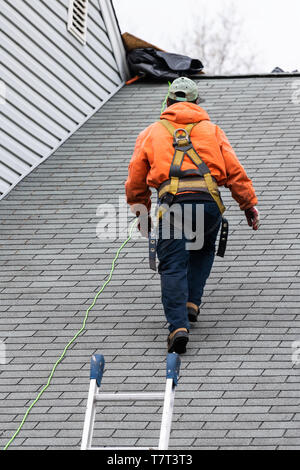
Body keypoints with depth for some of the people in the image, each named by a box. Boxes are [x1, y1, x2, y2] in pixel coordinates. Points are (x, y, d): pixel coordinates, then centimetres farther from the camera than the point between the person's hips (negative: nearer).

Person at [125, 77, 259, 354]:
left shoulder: (151, 133, 20)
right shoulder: (211, 130, 21)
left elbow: (136, 180, 22)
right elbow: (234, 170, 14)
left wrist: (141, 212, 35)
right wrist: (249, 204, 19)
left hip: (173, 202, -2)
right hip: (209, 202, 2)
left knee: (173, 266, -2)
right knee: (204, 250, 30)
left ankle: (178, 326, -18)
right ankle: (192, 303, 17)